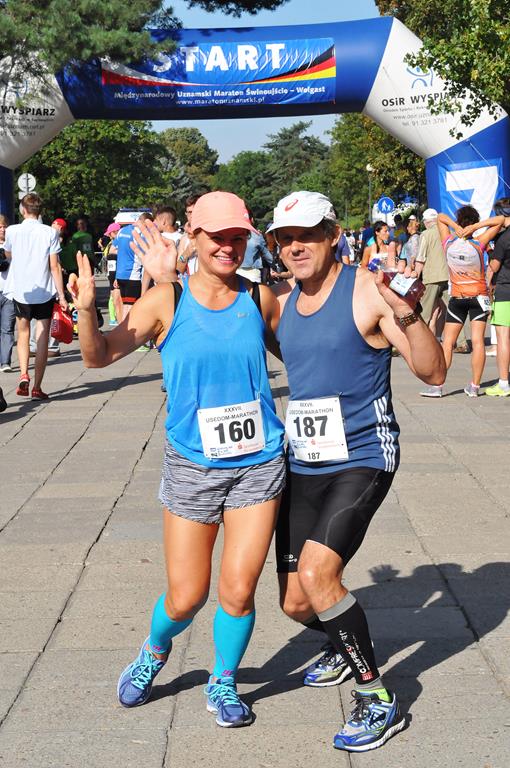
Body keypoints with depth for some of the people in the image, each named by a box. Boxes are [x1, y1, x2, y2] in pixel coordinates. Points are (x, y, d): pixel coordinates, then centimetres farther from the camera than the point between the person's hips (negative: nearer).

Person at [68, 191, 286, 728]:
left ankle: (223, 683, 28)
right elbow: (100, 356, -12)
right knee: (185, 598, 6)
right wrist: (86, 311, -31)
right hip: (192, 467, -1)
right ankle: (154, 654, 41)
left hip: (259, 463, 1)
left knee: (238, 590, 0)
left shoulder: (260, 299, 0)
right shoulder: (167, 302, -7)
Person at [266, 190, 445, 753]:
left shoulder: (367, 292, -12)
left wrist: (407, 313, -35)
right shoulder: (283, 304, 6)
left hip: (362, 459, -6)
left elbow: (433, 373, -15)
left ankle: (378, 700, -6)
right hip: (303, 465, 6)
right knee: (296, 602, 8)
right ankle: (346, 645, 43)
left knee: (315, 573, -24)